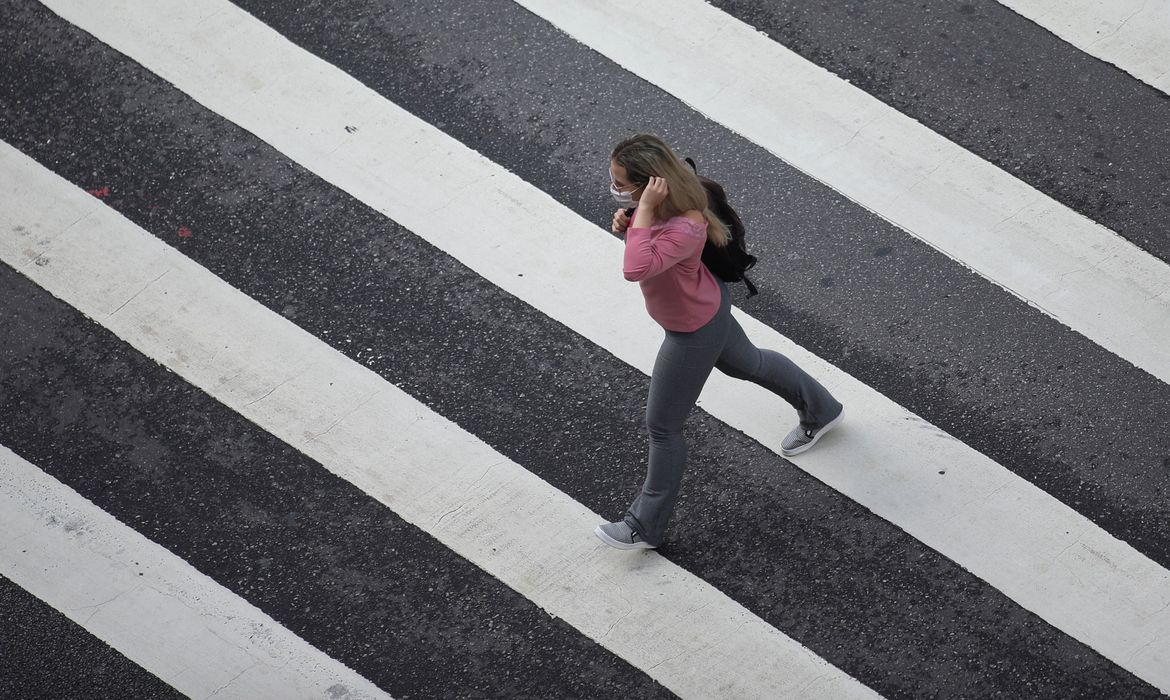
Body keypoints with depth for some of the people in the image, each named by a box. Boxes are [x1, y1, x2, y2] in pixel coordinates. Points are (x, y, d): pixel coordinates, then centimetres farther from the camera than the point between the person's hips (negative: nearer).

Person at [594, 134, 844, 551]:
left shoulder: (684, 229, -43)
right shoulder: (661, 201, -17)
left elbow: (636, 269, -57)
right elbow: (650, 232, 6)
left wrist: (644, 211, -52)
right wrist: (627, 222, -16)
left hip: (693, 332, -9)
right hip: (706, 308, 9)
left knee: (662, 427, 8)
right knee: (746, 363, 35)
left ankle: (646, 526, 27)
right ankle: (820, 411, 60)